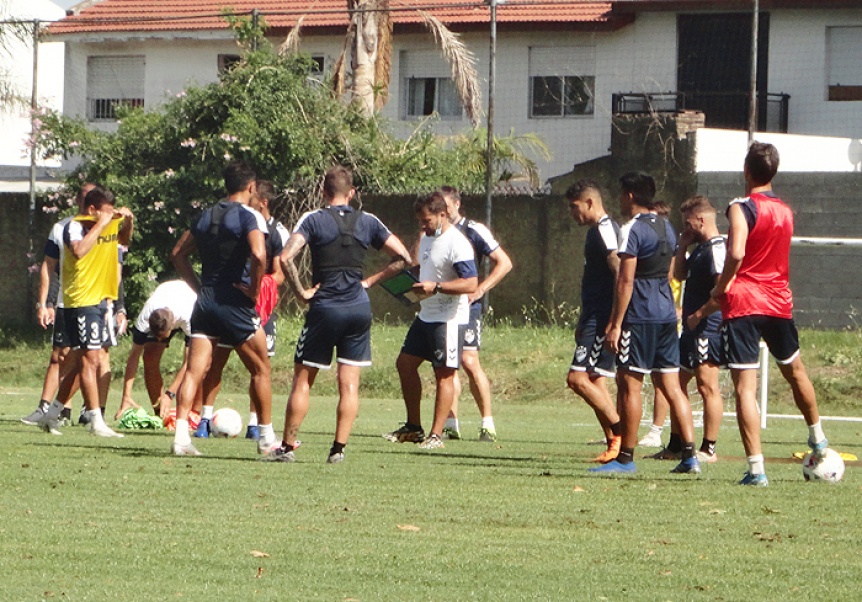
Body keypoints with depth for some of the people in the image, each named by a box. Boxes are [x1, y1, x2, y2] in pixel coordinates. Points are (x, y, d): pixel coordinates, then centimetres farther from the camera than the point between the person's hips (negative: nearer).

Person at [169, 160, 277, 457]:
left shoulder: (207, 216, 13)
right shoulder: (250, 217, -8)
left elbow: (178, 253, 18)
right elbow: (258, 255, -25)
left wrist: (199, 287, 16)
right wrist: (254, 290, -12)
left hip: (205, 300, 5)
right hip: (235, 303, -5)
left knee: (195, 370, 0)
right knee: (260, 370, 10)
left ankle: (181, 436, -13)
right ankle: (266, 438, 15)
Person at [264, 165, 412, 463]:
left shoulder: (313, 220, -4)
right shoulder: (367, 222, 6)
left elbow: (286, 257, -17)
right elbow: (403, 257, 8)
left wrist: (301, 292, -7)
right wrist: (369, 281, 10)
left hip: (324, 308, -3)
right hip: (359, 308, 3)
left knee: (302, 380, 6)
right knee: (349, 383, 5)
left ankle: (287, 447, 6)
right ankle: (339, 449, 1)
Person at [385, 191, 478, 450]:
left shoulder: (457, 244, -18)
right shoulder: (426, 238, 12)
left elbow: (471, 283, -25)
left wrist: (435, 287, -30)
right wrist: (413, 283, 8)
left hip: (449, 319, -10)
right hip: (425, 315, 10)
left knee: (444, 373, -4)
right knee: (405, 363, 11)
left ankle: (436, 435, 0)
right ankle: (413, 427, 21)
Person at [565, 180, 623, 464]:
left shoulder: (605, 230, -13)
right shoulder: (596, 231, 19)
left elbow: (620, 272, -22)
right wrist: (583, 323, 29)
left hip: (602, 319, -11)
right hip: (596, 318, 11)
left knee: (578, 378, -14)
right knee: (596, 381, 9)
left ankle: (620, 432, -10)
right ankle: (614, 445, 9)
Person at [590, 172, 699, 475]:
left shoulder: (633, 229, -11)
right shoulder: (666, 227, 15)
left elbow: (625, 281, -15)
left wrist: (615, 324, -14)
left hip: (640, 316, -8)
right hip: (667, 314, 8)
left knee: (629, 382, -3)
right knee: (671, 387, 7)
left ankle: (626, 458, -1)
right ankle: (690, 454, 0)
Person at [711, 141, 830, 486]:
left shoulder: (742, 208, -11)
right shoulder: (786, 212, 9)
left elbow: (736, 253, -25)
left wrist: (721, 287, -10)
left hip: (743, 303, -6)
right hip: (779, 302, 6)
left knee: (745, 387, -7)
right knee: (794, 370, 27)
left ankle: (756, 468, -16)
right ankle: (818, 439, 46)